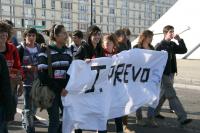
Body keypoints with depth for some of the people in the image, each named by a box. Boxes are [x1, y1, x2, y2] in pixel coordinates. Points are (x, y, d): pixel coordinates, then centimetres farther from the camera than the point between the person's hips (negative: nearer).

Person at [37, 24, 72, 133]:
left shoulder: (68, 51, 11)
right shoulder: (46, 50, -6)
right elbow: (42, 74, -11)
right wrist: (58, 89, -13)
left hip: (65, 90, 5)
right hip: (51, 91, -5)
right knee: (54, 120, -3)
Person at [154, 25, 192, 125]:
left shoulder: (172, 45, 12)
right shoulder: (160, 46, -11)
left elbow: (184, 50, 9)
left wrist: (179, 40, -4)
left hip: (171, 73, 8)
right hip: (164, 74, -8)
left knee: (163, 94, 17)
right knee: (172, 96, -7)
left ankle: (154, 112, 31)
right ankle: (182, 118, -6)